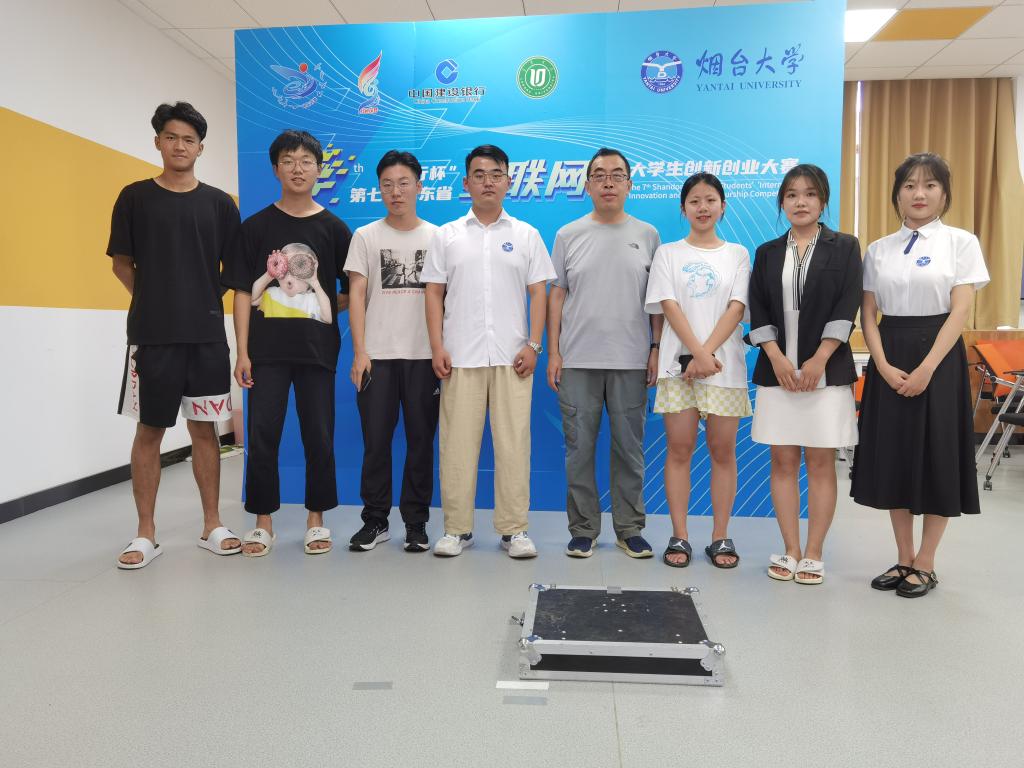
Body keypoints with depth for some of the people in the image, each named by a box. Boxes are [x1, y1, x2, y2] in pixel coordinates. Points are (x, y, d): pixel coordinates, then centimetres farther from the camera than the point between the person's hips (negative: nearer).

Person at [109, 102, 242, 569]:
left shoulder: (219, 204, 7)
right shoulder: (135, 198, 4)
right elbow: (121, 263, 9)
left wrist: (205, 302, 3)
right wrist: (154, 301, 3)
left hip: (207, 334, 1)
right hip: (151, 335, -1)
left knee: (204, 429, 6)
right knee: (150, 431, 4)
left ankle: (212, 527, 16)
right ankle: (146, 535, 14)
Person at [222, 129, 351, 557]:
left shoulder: (334, 228, 5)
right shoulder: (256, 226, 5)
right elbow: (243, 292, 2)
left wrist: (324, 309, -7)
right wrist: (242, 352, -4)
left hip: (317, 349, 0)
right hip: (267, 349, 0)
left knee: (319, 436, 4)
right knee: (262, 435, 2)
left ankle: (316, 521, 18)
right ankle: (263, 523, 16)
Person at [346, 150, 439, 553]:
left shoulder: (436, 237, 7)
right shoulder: (365, 236, 7)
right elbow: (356, 295, 3)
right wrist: (359, 352, -5)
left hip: (424, 355, 0)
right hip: (377, 355, 0)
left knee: (421, 440, 4)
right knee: (376, 440, 3)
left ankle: (416, 523, 16)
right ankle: (375, 520, 17)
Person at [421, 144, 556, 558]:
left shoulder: (526, 235, 10)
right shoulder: (447, 235, 10)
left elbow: (538, 294, 6)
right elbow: (434, 294, 7)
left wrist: (533, 344, -5)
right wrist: (437, 348, -3)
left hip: (511, 356, 0)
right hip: (460, 356, 0)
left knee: (514, 442, 1)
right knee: (457, 442, 2)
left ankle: (514, 529, 11)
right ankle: (456, 528, 13)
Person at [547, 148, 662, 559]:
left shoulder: (647, 235, 7)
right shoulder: (569, 235, 6)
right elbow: (556, 294, 5)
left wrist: (656, 348, 0)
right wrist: (552, 352, -1)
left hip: (631, 362, 0)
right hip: (577, 360, 0)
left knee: (629, 449, 8)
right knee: (579, 449, 5)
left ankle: (629, 529, 21)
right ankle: (583, 529, 18)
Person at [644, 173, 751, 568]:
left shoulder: (737, 254, 11)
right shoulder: (668, 253, 8)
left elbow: (736, 308, -1)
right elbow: (669, 306, -3)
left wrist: (708, 352, -14)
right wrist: (697, 354, -14)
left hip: (725, 365, 1)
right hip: (679, 363, -1)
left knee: (723, 450, 3)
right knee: (679, 449, 0)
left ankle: (720, 537, 12)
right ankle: (679, 537, 8)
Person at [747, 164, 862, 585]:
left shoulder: (844, 247, 6)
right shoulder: (767, 252, 11)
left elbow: (846, 307, -4)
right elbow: (757, 310, 4)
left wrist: (818, 360, -14)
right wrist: (777, 358, -9)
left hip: (826, 369, -2)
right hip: (777, 370, 2)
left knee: (820, 463, 0)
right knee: (783, 461, 3)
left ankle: (813, 555, 8)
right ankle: (790, 551, 12)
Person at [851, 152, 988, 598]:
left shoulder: (961, 243, 0)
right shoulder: (879, 250, 8)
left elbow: (960, 311, -8)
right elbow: (868, 315, 4)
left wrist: (926, 369, -17)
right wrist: (883, 365, -10)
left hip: (938, 357, -3)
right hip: (889, 362, 3)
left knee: (936, 457, 2)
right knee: (892, 457, 6)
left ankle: (926, 565, 15)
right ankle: (904, 559, 21)